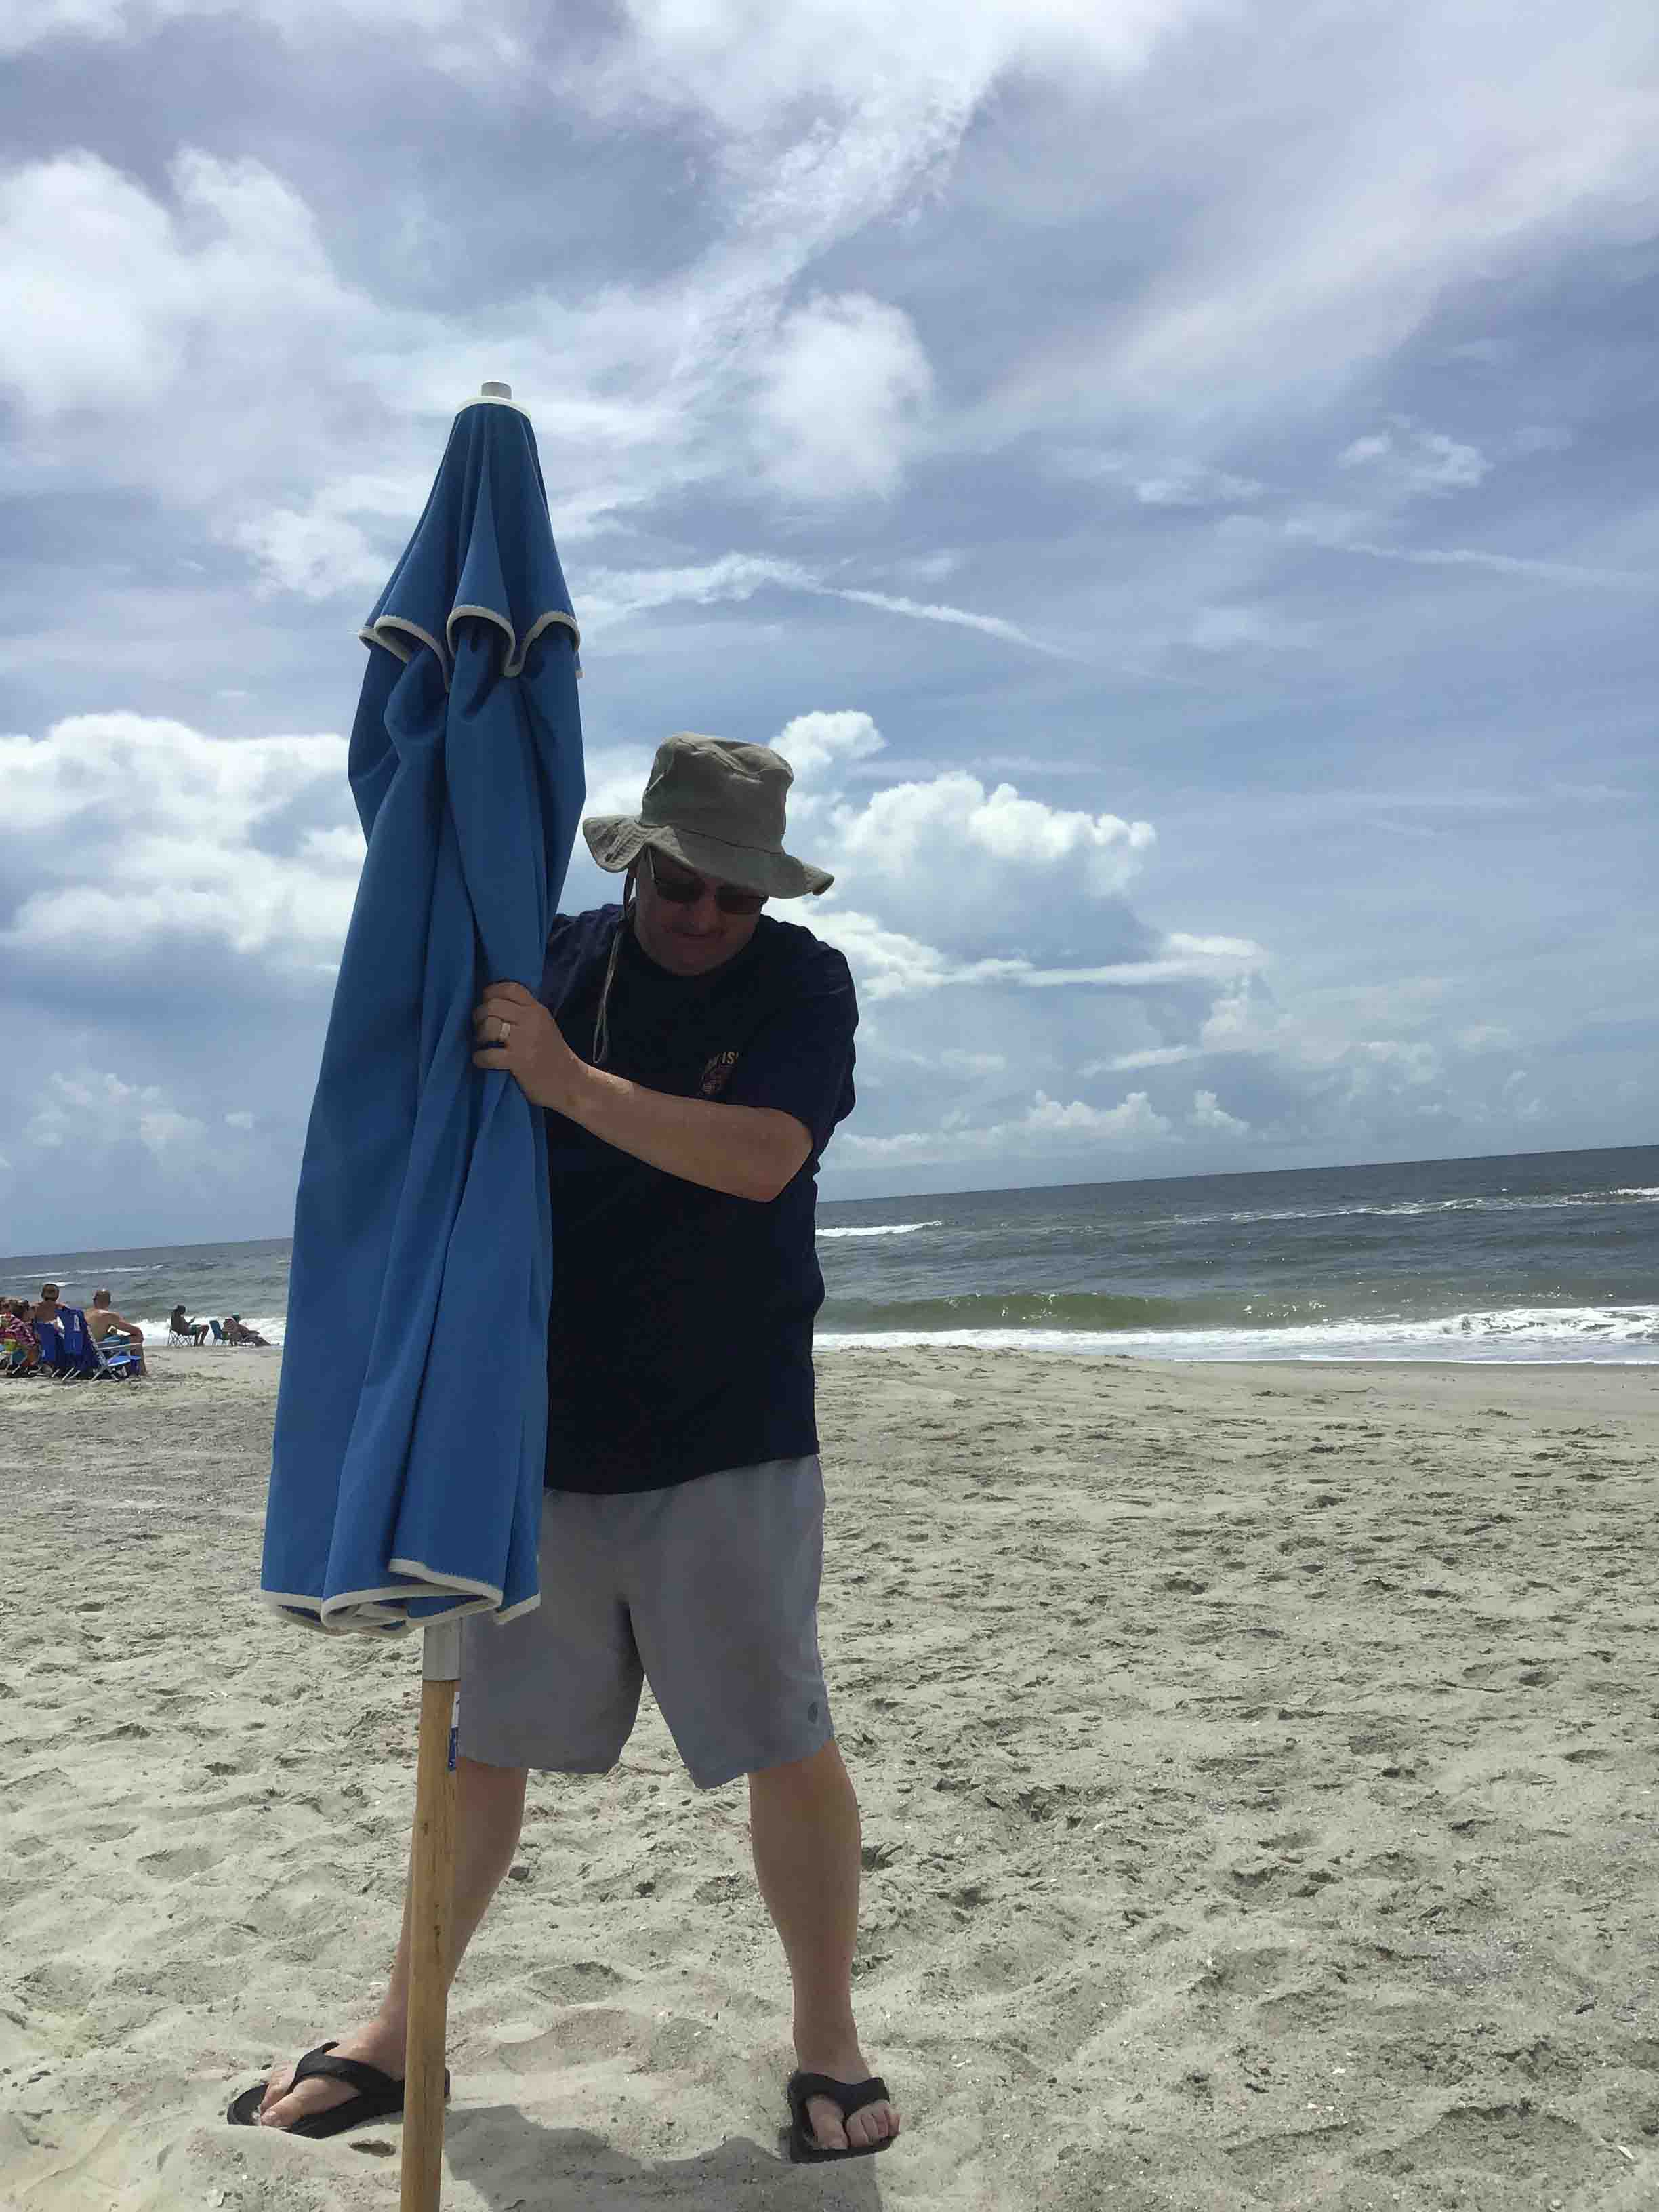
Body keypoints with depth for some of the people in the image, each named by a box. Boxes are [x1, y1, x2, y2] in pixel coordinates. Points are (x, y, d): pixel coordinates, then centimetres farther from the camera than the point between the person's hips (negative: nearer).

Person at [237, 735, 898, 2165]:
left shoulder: (803, 985, -6)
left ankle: (828, 2047, 21)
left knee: (788, 1746, 0)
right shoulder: (554, 962, 3)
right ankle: (401, 2034, 32)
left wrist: (570, 1082, -30)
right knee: (479, 1741, 13)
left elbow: (760, 1158, -23)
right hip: (538, 1434, 3)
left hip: (729, 1445, -3)